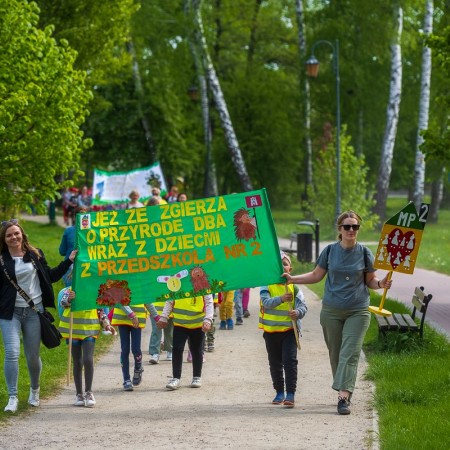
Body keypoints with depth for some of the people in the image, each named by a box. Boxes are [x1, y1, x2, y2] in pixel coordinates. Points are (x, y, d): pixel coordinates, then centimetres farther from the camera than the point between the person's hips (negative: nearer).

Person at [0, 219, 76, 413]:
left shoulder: (35, 254, 6)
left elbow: (50, 276, 16)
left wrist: (69, 261, 13)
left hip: (34, 310, 2)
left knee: (33, 356, 8)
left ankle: (35, 389, 35)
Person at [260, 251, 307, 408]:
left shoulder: (294, 286, -1)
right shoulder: (267, 286, -4)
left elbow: (303, 306, -7)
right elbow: (266, 302, -21)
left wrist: (298, 312, -30)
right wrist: (280, 299, -39)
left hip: (290, 329, -1)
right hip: (271, 330, 1)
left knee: (290, 361, -10)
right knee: (275, 363, 12)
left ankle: (290, 394, -10)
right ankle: (279, 392, 26)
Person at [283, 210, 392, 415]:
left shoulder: (364, 253, 0)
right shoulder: (330, 251, 3)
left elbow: (370, 280, 7)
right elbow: (316, 275, 12)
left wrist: (381, 283, -14)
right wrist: (292, 278, 3)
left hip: (358, 312, -2)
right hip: (331, 311, 2)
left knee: (350, 354, -12)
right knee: (335, 354, 7)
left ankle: (343, 397, -20)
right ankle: (345, 391, 21)